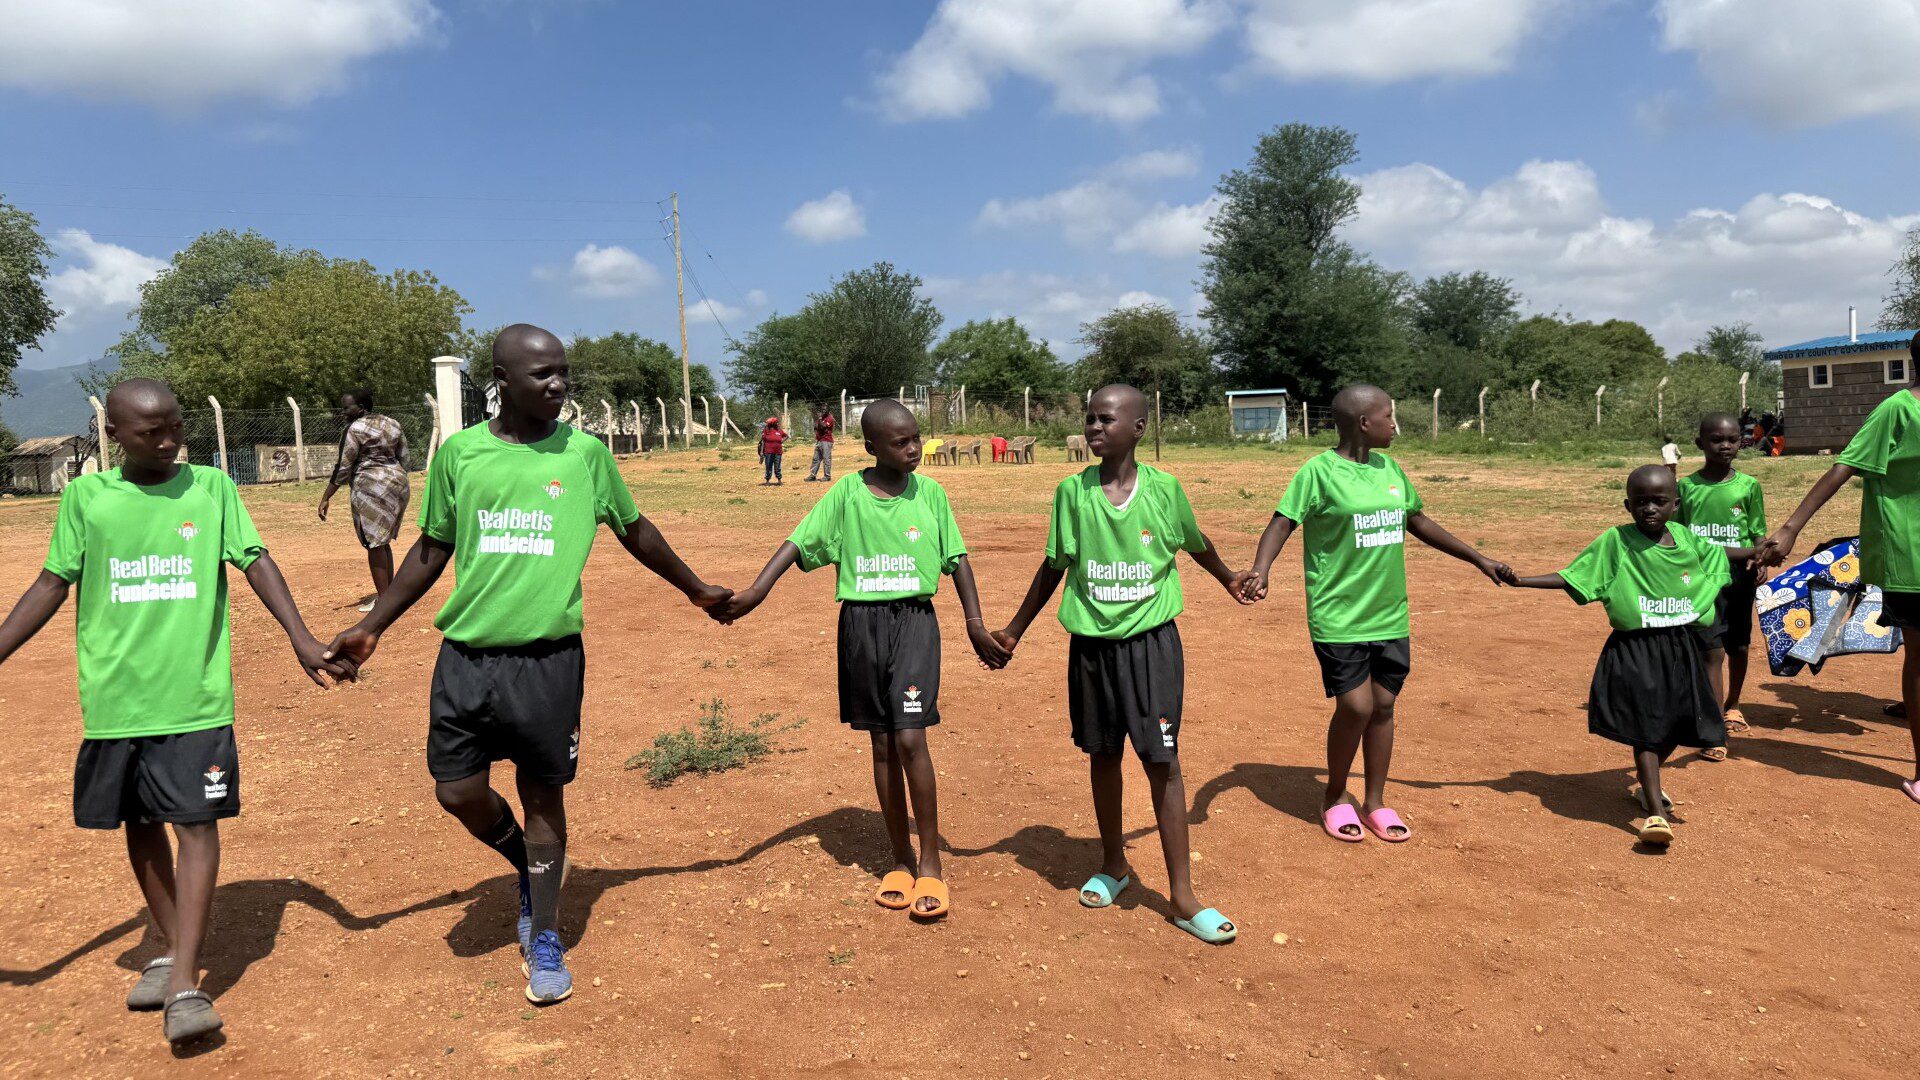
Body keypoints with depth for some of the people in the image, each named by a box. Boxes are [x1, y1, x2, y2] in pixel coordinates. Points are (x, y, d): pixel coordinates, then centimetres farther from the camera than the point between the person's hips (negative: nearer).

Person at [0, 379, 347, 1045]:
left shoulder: (211, 487, 1)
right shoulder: (85, 496, 4)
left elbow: (256, 562, -3)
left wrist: (302, 639, -13)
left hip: (195, 696, -2)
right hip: (114, 698, 2)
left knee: (196, 821, -6)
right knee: (140, 824, 13)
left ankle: (185, 983, -4)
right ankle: (169, 948, 31)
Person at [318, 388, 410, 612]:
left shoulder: (354, 429, -9)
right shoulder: (393, 424, 12)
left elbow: (343, 468, -11)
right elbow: (404, 459, 14)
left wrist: (325, 498, -7)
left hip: (371, 487, -8)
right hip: (398, 483, 8)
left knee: (374, 543, -3)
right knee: (383, 541, 18)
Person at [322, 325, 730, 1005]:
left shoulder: (584, 453, 0)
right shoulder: (459, 453, 2)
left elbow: (635, 531, 14)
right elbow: (432, 549, 13)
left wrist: (696, 589, 23)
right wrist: (371, 627, 13)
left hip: (549, 656, -1)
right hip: (466, 653, 2)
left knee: (543, 795, 6)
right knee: (457, 790, 4)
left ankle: (545, 940, 23)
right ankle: (527, 867, 35)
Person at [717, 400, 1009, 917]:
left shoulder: (929, 493, 1)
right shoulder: (847, 492, -1)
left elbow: (956, 559, 5)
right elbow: (799, 543, -6)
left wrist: (976, 624, 1)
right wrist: (755, 592, -19)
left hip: (913, 621, -1)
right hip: (861, 622, 1)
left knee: (910, 738, -12)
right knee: (881, 744, 9)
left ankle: (930, 864, 2)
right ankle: (901, 860, 23)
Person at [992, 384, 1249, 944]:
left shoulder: (1164, 488, -5)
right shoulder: (1072, 491, -3)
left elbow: (1196, 544, 15)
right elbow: (1054, 568, 6)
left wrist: (1229, 578, 32)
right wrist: (1014, 631, 11)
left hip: (1152, 642, -1)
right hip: (1092, 643, 2)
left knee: (1161, 761, -3)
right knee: (1104, 756, 13)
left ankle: (1183, 895, 7)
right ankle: (1113, 865, 34)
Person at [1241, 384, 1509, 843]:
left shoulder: (1391, 469, 11)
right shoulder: (1320, 471, -10)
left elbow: (1420, 522, 23)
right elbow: (1282, 523, -16)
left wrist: (1478, 559, 27)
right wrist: (1260, 569, -34)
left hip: (1390, 616, 6)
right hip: (1340, 617, -6)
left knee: (1383, 706, 9)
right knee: (1356, 706, -9)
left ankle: (1375, 802, 25)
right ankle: (1335, 796, 16)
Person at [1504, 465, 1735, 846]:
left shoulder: (1685, 537, 6)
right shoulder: (1615, 541, -8)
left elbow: (1718, 553, 28)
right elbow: (1570, 577, -8)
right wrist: (1522, 580, -18)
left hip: (1682, 647, 5)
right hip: (1635, 651, -5)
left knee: (1679, 722, 15)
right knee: (1645, 729, -6)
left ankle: (1646, 784, 40)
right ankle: (1656, 812, -5)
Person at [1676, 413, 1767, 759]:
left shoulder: (1748, 485, 2)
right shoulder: (1686, 485, 1)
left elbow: (1759, 533, 5)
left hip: (1739, 574, 2)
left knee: (1738, 647, 15)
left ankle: (1731, 705, 39)